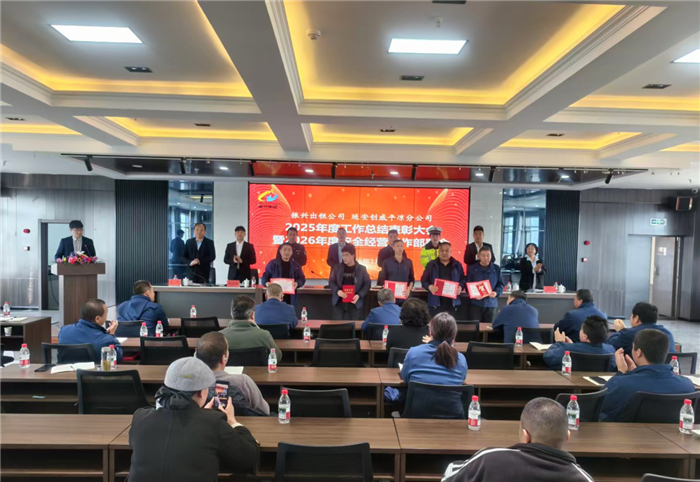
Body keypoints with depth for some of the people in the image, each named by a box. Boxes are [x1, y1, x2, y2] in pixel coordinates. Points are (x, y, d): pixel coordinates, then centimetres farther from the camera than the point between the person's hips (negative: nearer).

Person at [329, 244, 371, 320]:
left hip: (355, 302, -1)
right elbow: (331, 281, 7)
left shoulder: (361, 269, -1)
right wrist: (337, 291, -13)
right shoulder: (337, 267, 4)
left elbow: (367, 284, 2)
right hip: (339, 302, 1)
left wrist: (359, 295, -13)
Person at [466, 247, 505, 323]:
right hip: (476, 303, -1)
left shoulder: (497, 269, 8)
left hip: (491, 304, 1)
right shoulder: (472, 268, 4)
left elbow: (501, 284, 9)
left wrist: (496, 292, -11)